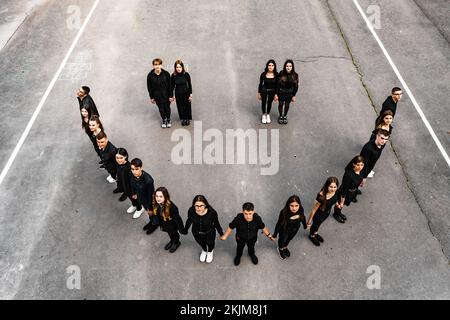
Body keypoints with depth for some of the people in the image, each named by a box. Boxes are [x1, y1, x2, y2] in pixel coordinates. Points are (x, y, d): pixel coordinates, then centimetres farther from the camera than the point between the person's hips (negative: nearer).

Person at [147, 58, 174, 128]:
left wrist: (171, 96, -7)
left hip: (166, 95, 0)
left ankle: (168, 120, 40)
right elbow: (149, 87, -3)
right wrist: (151, 97, 1)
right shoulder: (150, 75, -12)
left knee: (167, 108, 14)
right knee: (161, 109, 14)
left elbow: (170, 86, -8)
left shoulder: (166, 74, -14)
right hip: (157, 96, 1)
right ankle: (164, 120, 39)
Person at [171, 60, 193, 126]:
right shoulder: (173, 76, -13)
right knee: (180, 107, 13)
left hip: (186, 93, -1)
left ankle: (188, 119, 34)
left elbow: (190, 85, -6)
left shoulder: (186, 74, -15)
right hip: (178, 94, 1)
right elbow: (172, 86, -2)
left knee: (187, 107, 12)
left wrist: (190, 94, -6)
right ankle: (183, 119, 34)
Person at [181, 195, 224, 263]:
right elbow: (189, 220, -8)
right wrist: (185, 230, 8)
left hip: (209, 233, -1)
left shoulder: (212, 212, -35)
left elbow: (216, 223, -17)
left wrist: (221, 234, -3)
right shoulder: (191, 211, -30)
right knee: (201, 243, 32)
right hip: (196, 233, 2)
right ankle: (204, 250, 70)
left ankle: (210, 251, 68)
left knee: (210, 243, 30)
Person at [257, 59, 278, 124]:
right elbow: (260, 84, -7)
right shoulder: (263, 74, -19)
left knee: (269, 103, 18)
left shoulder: (276, 74, -16)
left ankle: (268, 115, 42)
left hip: (272, 91, 1)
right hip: (264, 90, -1)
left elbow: (276, 85, -5)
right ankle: (264, 115, 38)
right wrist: (259, 93, -3)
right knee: (263, 103, 15)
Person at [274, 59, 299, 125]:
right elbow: (277, 84, -10)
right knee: (281, 105, 16)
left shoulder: (295, 75, -13)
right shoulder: (281, 74, -17)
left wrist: (294, 96, -2)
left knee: (287, 105, 18)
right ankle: (280, 116, 41)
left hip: (289, 94, 1)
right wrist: (276, 94, -9)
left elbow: (296, 86, -4)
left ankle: (285, 116, 43)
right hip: (281, 93, -1)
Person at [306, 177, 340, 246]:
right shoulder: (322, 196, -41)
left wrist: (337, 204, 1)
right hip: (319, 214, -5)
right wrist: (309, 221, -20)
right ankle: (312, 236, 59)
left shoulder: (336, 192, -23)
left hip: (327, 212, 5)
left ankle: (315, 233, 65)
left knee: (319, 223, 34)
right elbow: (314, 209, -28)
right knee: (315, 224, 26)